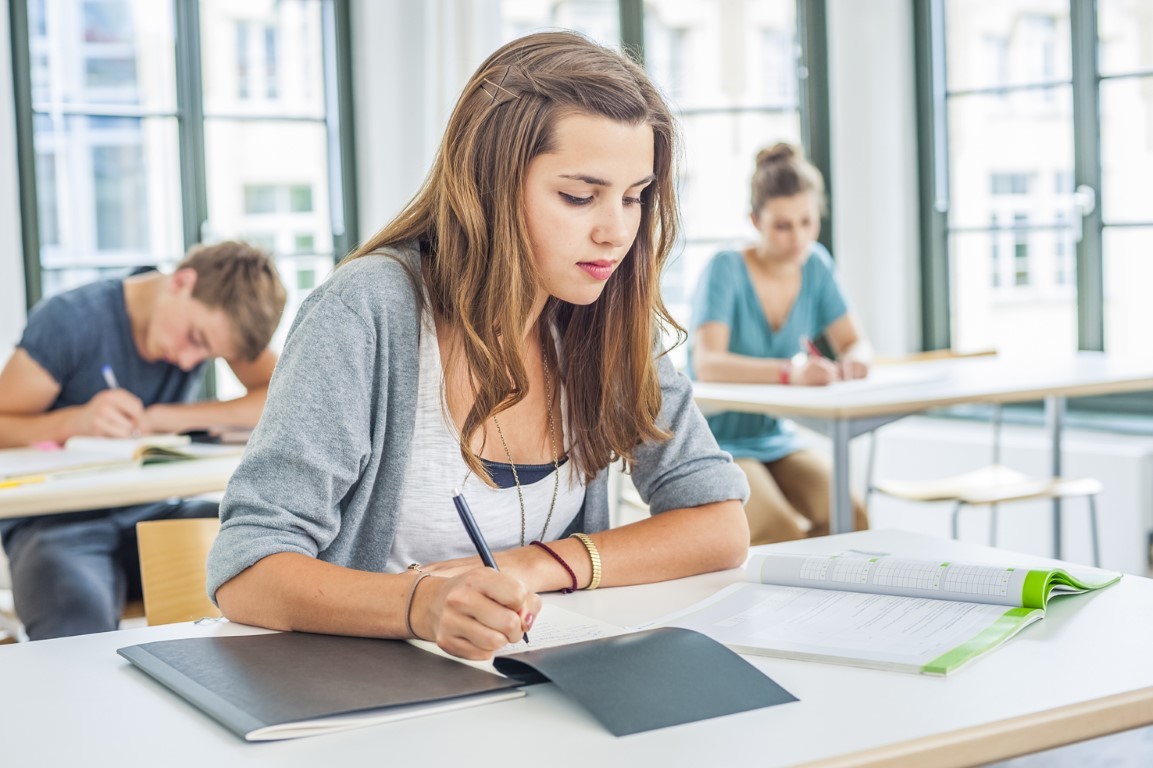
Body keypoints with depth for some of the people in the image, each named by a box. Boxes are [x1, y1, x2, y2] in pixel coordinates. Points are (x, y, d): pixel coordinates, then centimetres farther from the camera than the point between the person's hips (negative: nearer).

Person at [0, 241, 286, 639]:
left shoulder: (219, 317, 0)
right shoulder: (68, 320, -11)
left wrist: (176, 417, -19)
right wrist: (76, 420, -26)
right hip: (59, 524, -4)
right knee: (78, 616, -39)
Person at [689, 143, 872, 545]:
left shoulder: (814, 265, 4)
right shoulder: (726, 270, -15)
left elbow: (855, 342, 5)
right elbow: (707, 364, -28)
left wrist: (854, 360, -21)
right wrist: (789, 372, -44)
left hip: (776, 440, 6)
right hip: (716, 444, -5)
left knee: (850, 519, -21)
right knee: (785, 534, -29)